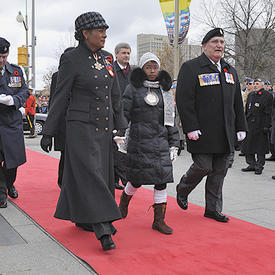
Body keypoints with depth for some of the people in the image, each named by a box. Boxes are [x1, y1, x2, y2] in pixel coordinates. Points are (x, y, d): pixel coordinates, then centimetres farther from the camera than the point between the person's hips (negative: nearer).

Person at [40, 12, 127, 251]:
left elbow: (115, 96, 14)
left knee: (102, 174, 11)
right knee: (90, 174, -11)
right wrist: (48, 132, -4)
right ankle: (103, 229, -10)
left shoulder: (107, 58, 9)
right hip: (81, 126, -7)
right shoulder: (72, 60, -8)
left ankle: (83, 218, 28)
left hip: (104, 127, 7)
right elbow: (60, 98, -5)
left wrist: (121, 126, 13)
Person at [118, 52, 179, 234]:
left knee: (162, 180, -1)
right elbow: (123, 114, -2)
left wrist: (174, 144, 10)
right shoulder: (133, 89, 1)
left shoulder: (165, 90, 12)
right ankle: (124, 200, 36)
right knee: (137, 179, 4)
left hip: (161, 142, 4)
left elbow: (171, 120, 14)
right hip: (139, 142, -3)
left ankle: (159, 220, 8)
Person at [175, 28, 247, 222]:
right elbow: (184, 100, -11)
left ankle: (213, 209, 20)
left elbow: (238, 102, 20)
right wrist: (191, 128, -17)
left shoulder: (230, 71, 17)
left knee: (220, 171, 8)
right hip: (202, 133, -6)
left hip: (225, 135, 6)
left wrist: (241, 127, 14)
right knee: (203, 167, -6)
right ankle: (182, 191, 23)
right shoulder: (191, 68, -4)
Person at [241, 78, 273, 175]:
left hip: (260, 125, -6)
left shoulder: (267, 95, -3)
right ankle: (252, 165, 18)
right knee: (248, 145, 7)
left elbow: (268, 112, -8)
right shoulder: (250, 95, 15)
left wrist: (266, 126, -14)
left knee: (260, 147, 1)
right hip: (250, 124, 6)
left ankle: (259, 166, 9)